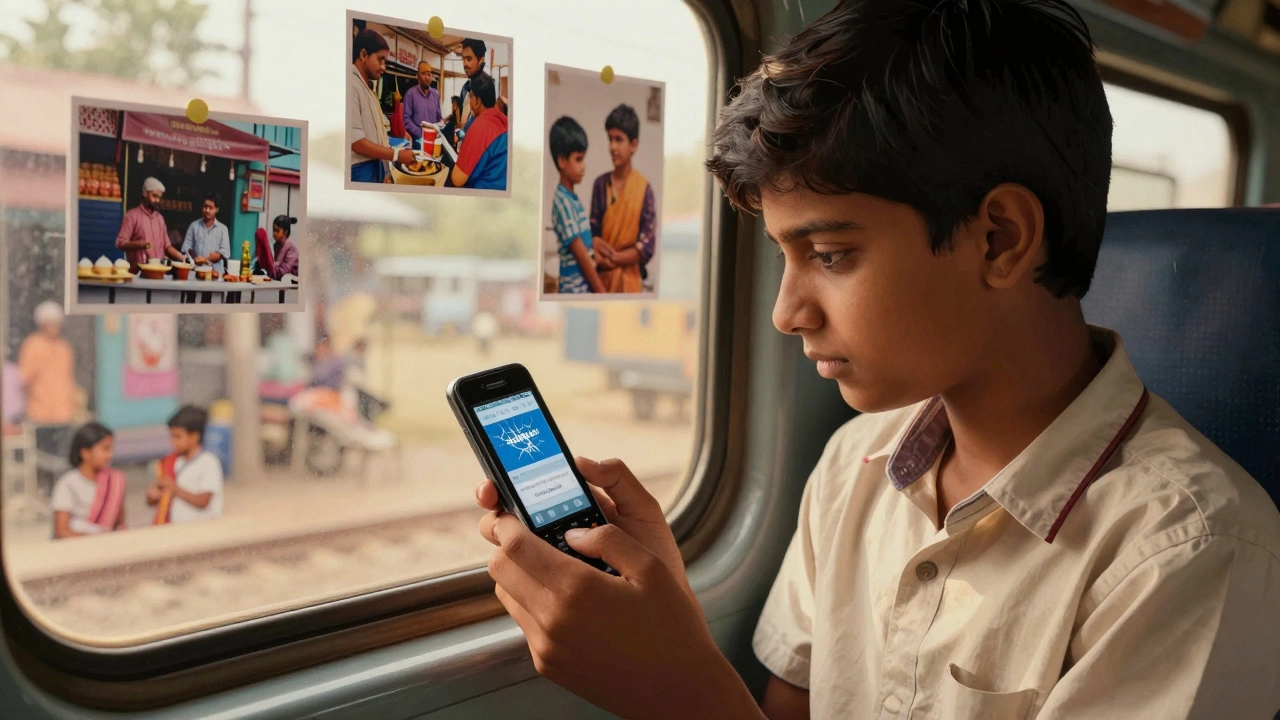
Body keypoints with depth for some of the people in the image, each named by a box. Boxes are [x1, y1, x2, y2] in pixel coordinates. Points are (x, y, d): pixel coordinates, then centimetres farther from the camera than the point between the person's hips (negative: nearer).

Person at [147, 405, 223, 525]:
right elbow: (151, 501, 15)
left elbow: (202, 501, -12)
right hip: (175, 530, 5)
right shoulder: (170, 463, 11)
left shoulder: (208, 462, -6)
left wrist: (175, 489, -12)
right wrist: (152, 496, -6)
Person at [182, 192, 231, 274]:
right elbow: (186, 247, 7)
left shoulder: (222, 228, 6)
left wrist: (206, 259, -15)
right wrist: (195, 258, -13)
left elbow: (224, 252, -3)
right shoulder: (194, 226, 10)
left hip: (215, 272, -1)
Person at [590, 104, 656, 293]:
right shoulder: (600, 184, 5)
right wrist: (599, 253, -14)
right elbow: (592, 230, 6)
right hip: (602, 281, 3)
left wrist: (614, 258, -15)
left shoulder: (643, 188, -5)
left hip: (629, 283, -3)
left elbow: (647, 247, -8)